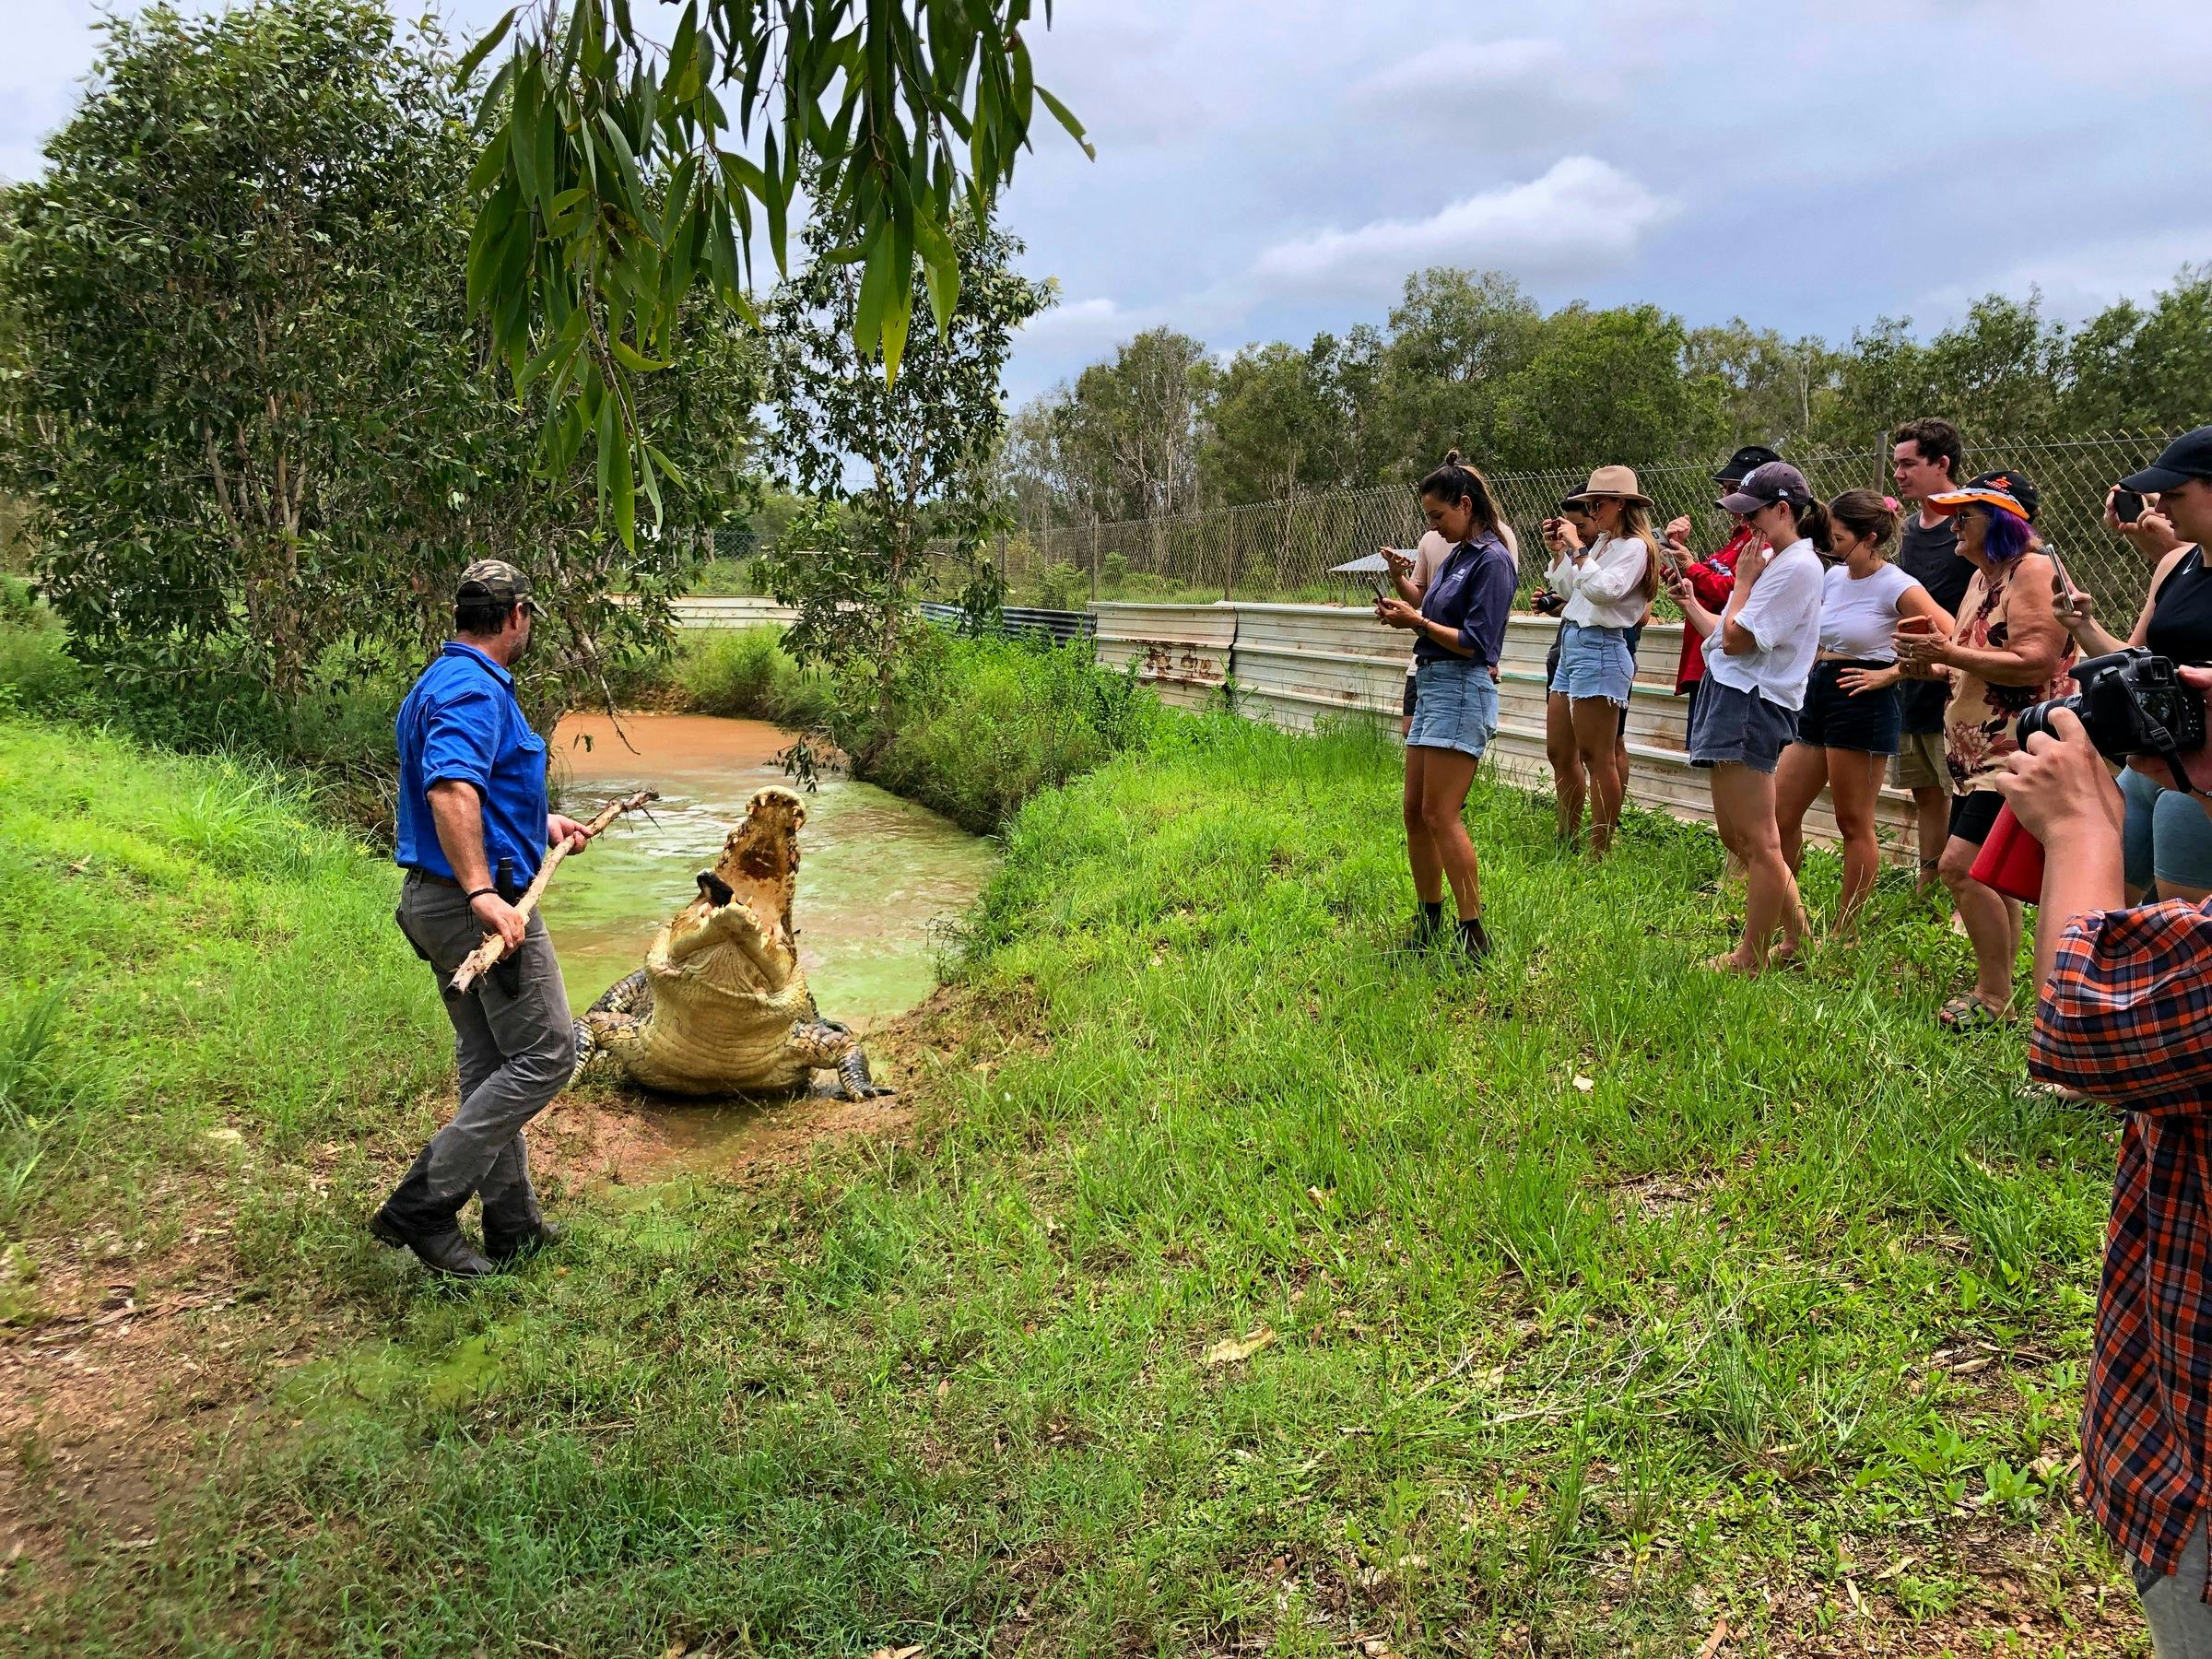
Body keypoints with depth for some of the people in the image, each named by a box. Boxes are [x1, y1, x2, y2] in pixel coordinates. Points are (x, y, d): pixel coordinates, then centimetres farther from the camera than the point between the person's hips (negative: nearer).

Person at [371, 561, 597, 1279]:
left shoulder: (442, 681, 17)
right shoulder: (475, 688, -17)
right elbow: (449, 789, -32)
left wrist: (541, 823, 27)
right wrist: (482, 892, -37)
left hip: (437, 899, 11)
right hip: (475, 902, -11)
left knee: (489, 1063, 16)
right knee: (544, 1054, -4)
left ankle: (511, 1223, 24)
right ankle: (423, 1205, -5)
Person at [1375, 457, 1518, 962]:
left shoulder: (1493, 560, -11)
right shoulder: (1455, 557, 17)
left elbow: (1475, 643, -16)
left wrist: (1417, 621, -12)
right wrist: (1407, 610, 1)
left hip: (1463, 690, -9)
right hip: (1432, 685, 9)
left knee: (1440, 815, -11)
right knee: (1414, 812, 10)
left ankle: (1473, 934, -4)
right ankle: (1429, 924, 20)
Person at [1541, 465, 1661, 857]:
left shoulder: (1634, 546, -9)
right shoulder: (1601, 544, 17)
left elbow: (1602, 589, -25)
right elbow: (1567, 589, 24)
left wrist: (1576, 549, -18)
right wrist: (1558, 550, 15)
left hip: (1600, 649, -10)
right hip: (1573, 645, 10)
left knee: (1597, 755, -8)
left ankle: (1601, 850, -5)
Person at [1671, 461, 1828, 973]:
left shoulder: (1797, 566, -14)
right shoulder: (1772, 561, 17)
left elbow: (1735, 640, -18)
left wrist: (1742, 581, -8)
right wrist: (1690, 605, 16)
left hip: (1752, 705, -11)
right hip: (1733, 698, 11)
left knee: (1757, 841, -2)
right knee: (1736, 835, 16)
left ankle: (1751, 959, 7)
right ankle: (1795, 935, 27)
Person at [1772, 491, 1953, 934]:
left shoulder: (1898, 588, -10)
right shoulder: (1833, 576, 10)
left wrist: (1889, 673, -13)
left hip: (1861, 704, -8)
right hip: (1818, 697, 8)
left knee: (1854, 824, 1)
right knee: (1780, 813, 6)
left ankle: (1844, 933, 10)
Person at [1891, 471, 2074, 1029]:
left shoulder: (2034, 572, -13)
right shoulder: (1982, 576, 16)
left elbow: (2033, 664, -24)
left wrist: (1949, 652, -20)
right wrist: (1931, 665, 6)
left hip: (2018, 751, -10)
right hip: (1976, 751, 10)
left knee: (1960, 865, -16)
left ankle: (1994, 998, -6)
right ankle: (1996, 994, 21)